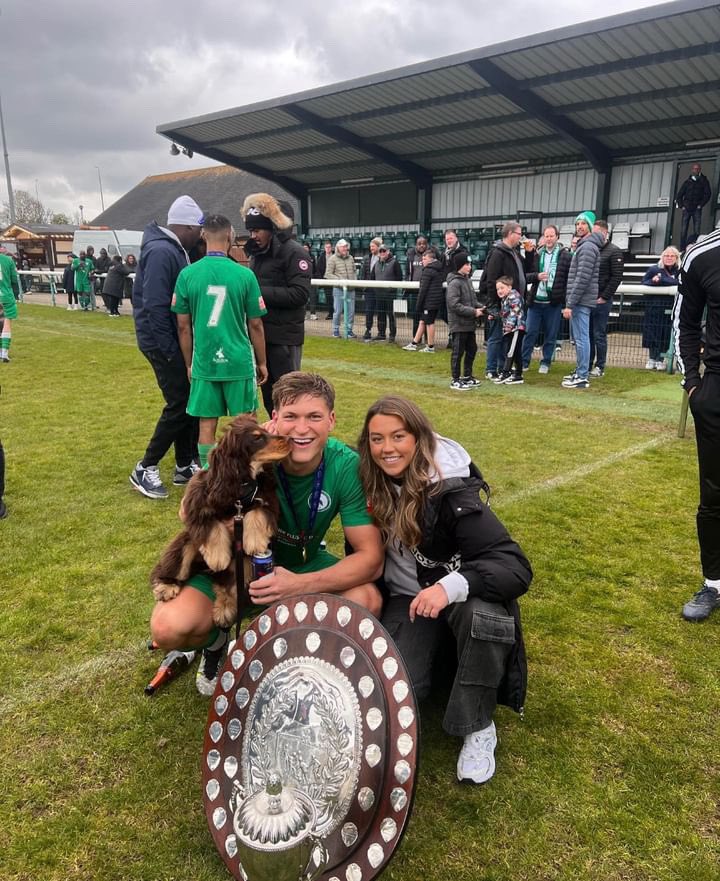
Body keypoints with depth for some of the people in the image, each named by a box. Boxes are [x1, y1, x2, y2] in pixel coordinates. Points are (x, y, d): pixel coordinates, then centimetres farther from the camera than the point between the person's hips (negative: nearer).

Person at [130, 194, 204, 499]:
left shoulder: (175, 249, 13)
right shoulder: (161, 252, -19)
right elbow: (155, 306, -24)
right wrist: (169, 350, -21)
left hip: (177, 338, 10)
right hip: (163, 342, -10)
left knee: (190, 401, 12)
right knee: (179, 405, -6)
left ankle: (185, 465, 22)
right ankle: (145, 469, 6)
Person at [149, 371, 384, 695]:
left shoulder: (347, 466, -22)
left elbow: (371, 558, -21)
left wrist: (302, 585, -35)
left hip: (303, 565, 1)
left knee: (368, 602, -26)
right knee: (169, 627, -26)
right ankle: (215, 642, 12)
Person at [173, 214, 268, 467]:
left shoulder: (187, 274, -4)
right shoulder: (244, 275, -7)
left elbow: (183, 327, 1)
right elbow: (255, 325, -2)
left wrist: (189, 364, 13)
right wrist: (262, 362, 10)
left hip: (204, 363, 2)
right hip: (239, 362, -2)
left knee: (207, 424, 10)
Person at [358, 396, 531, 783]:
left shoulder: (450, 492, -23)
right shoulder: (374, 485, -8)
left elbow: (517, 568, -31)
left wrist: (451, 586, -47)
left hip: (456, 596, -3)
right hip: (407, 597, 3)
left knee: (485, 615, -38)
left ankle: (478, 728, -13)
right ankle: (434, 649, 13)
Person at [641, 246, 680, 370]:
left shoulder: (679, 271, 1)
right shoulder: (654, 269, 5)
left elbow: (679, 283, -15)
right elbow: (643, 283, 3)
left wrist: (660, 280, -16)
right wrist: (653, 281, -17)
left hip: (669, 309, -1)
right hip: (652, 307, 1)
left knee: (665, 335, 2)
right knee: (651, 333, 4)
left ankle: (660, 360, 13)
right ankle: (651, 359, 17)